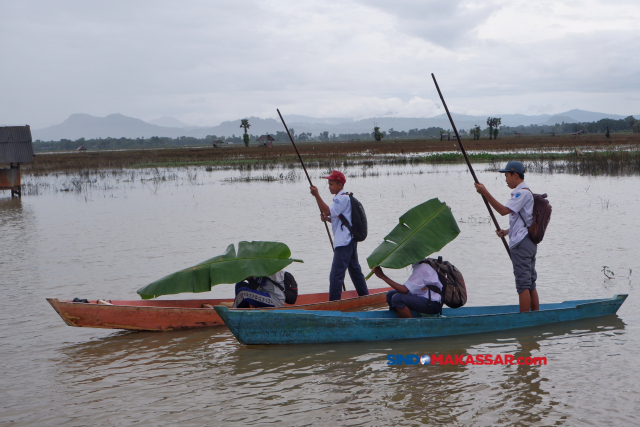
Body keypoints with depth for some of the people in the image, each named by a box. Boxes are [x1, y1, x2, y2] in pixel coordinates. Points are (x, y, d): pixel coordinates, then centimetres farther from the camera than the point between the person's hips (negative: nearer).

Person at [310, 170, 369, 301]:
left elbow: (327, 211, -23)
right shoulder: (342, 198, 20)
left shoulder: (343, 198, -13)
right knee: (355, 269, 20)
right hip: (350, 241, 11)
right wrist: (327, 218, 6)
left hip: (344, 243, -11)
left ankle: (334, 302, -15)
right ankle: (364, 295, 29)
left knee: (336, 274, -13)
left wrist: (317, 195, -25)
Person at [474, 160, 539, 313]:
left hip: (521, 244, -10)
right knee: (530, 284, 12)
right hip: (528, 243, 11)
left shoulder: (522, 192, -12)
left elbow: (503, 210, -23)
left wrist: (485, 193, -22)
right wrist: (507, 231, 11)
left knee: (523, 284, -8)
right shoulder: (525, 192, 21)